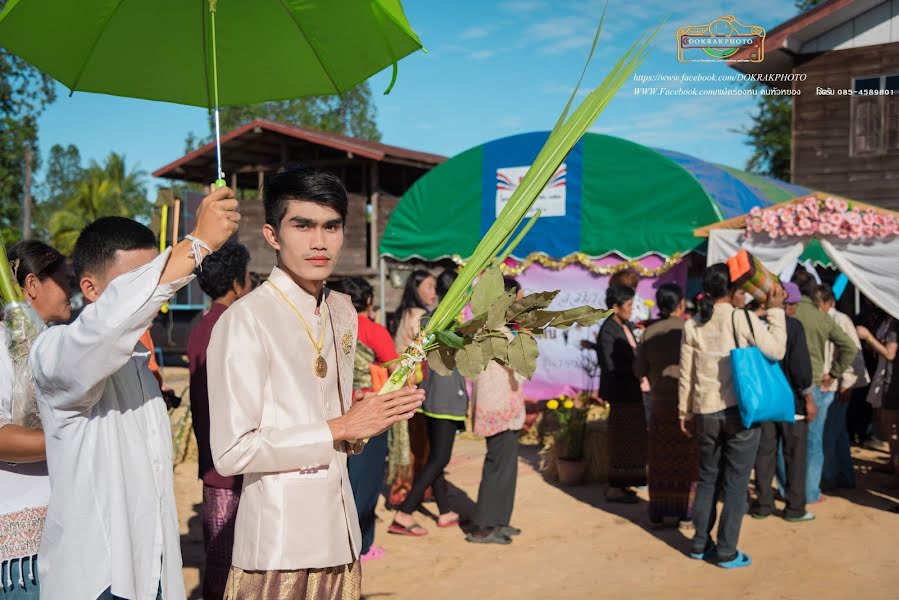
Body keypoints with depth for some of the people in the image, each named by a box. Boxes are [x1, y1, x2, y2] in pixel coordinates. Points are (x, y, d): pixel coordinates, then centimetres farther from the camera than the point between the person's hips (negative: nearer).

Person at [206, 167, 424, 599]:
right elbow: (231, 452, -19)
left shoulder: (344, 312, 7)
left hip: (340, 533, 7)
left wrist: (371, 420, -2)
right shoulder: (245, 319, -16)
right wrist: (339, 429, -17)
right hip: (279, 545, -7)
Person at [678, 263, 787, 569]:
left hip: (705, 413, 3)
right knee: (735, 482, 5)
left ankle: (700, 543, 23)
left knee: (707, 479, 16)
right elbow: (776, 351, -1)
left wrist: (686, 413, 14)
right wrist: (776, 311, 5)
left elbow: (686, 375, 4)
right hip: (741, 410, -3)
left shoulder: (692, 326, 1)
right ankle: (726, 552, 10)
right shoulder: (744, 319, -10)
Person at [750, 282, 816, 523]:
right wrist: (808, 398, -9)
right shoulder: (793, 326, -12)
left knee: (765, 452, 10)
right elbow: (799, 365, -16)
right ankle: (795, 507, 11)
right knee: (795, 454, 6)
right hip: (791, 398, -4)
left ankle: (763, 504, 15)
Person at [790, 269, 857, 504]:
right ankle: (811, 493, 18)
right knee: (813, 444, 12)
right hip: (814, 386, 1)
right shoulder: (823, 318, 1)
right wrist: (833, 374, 6)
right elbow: (850, 348, 0)